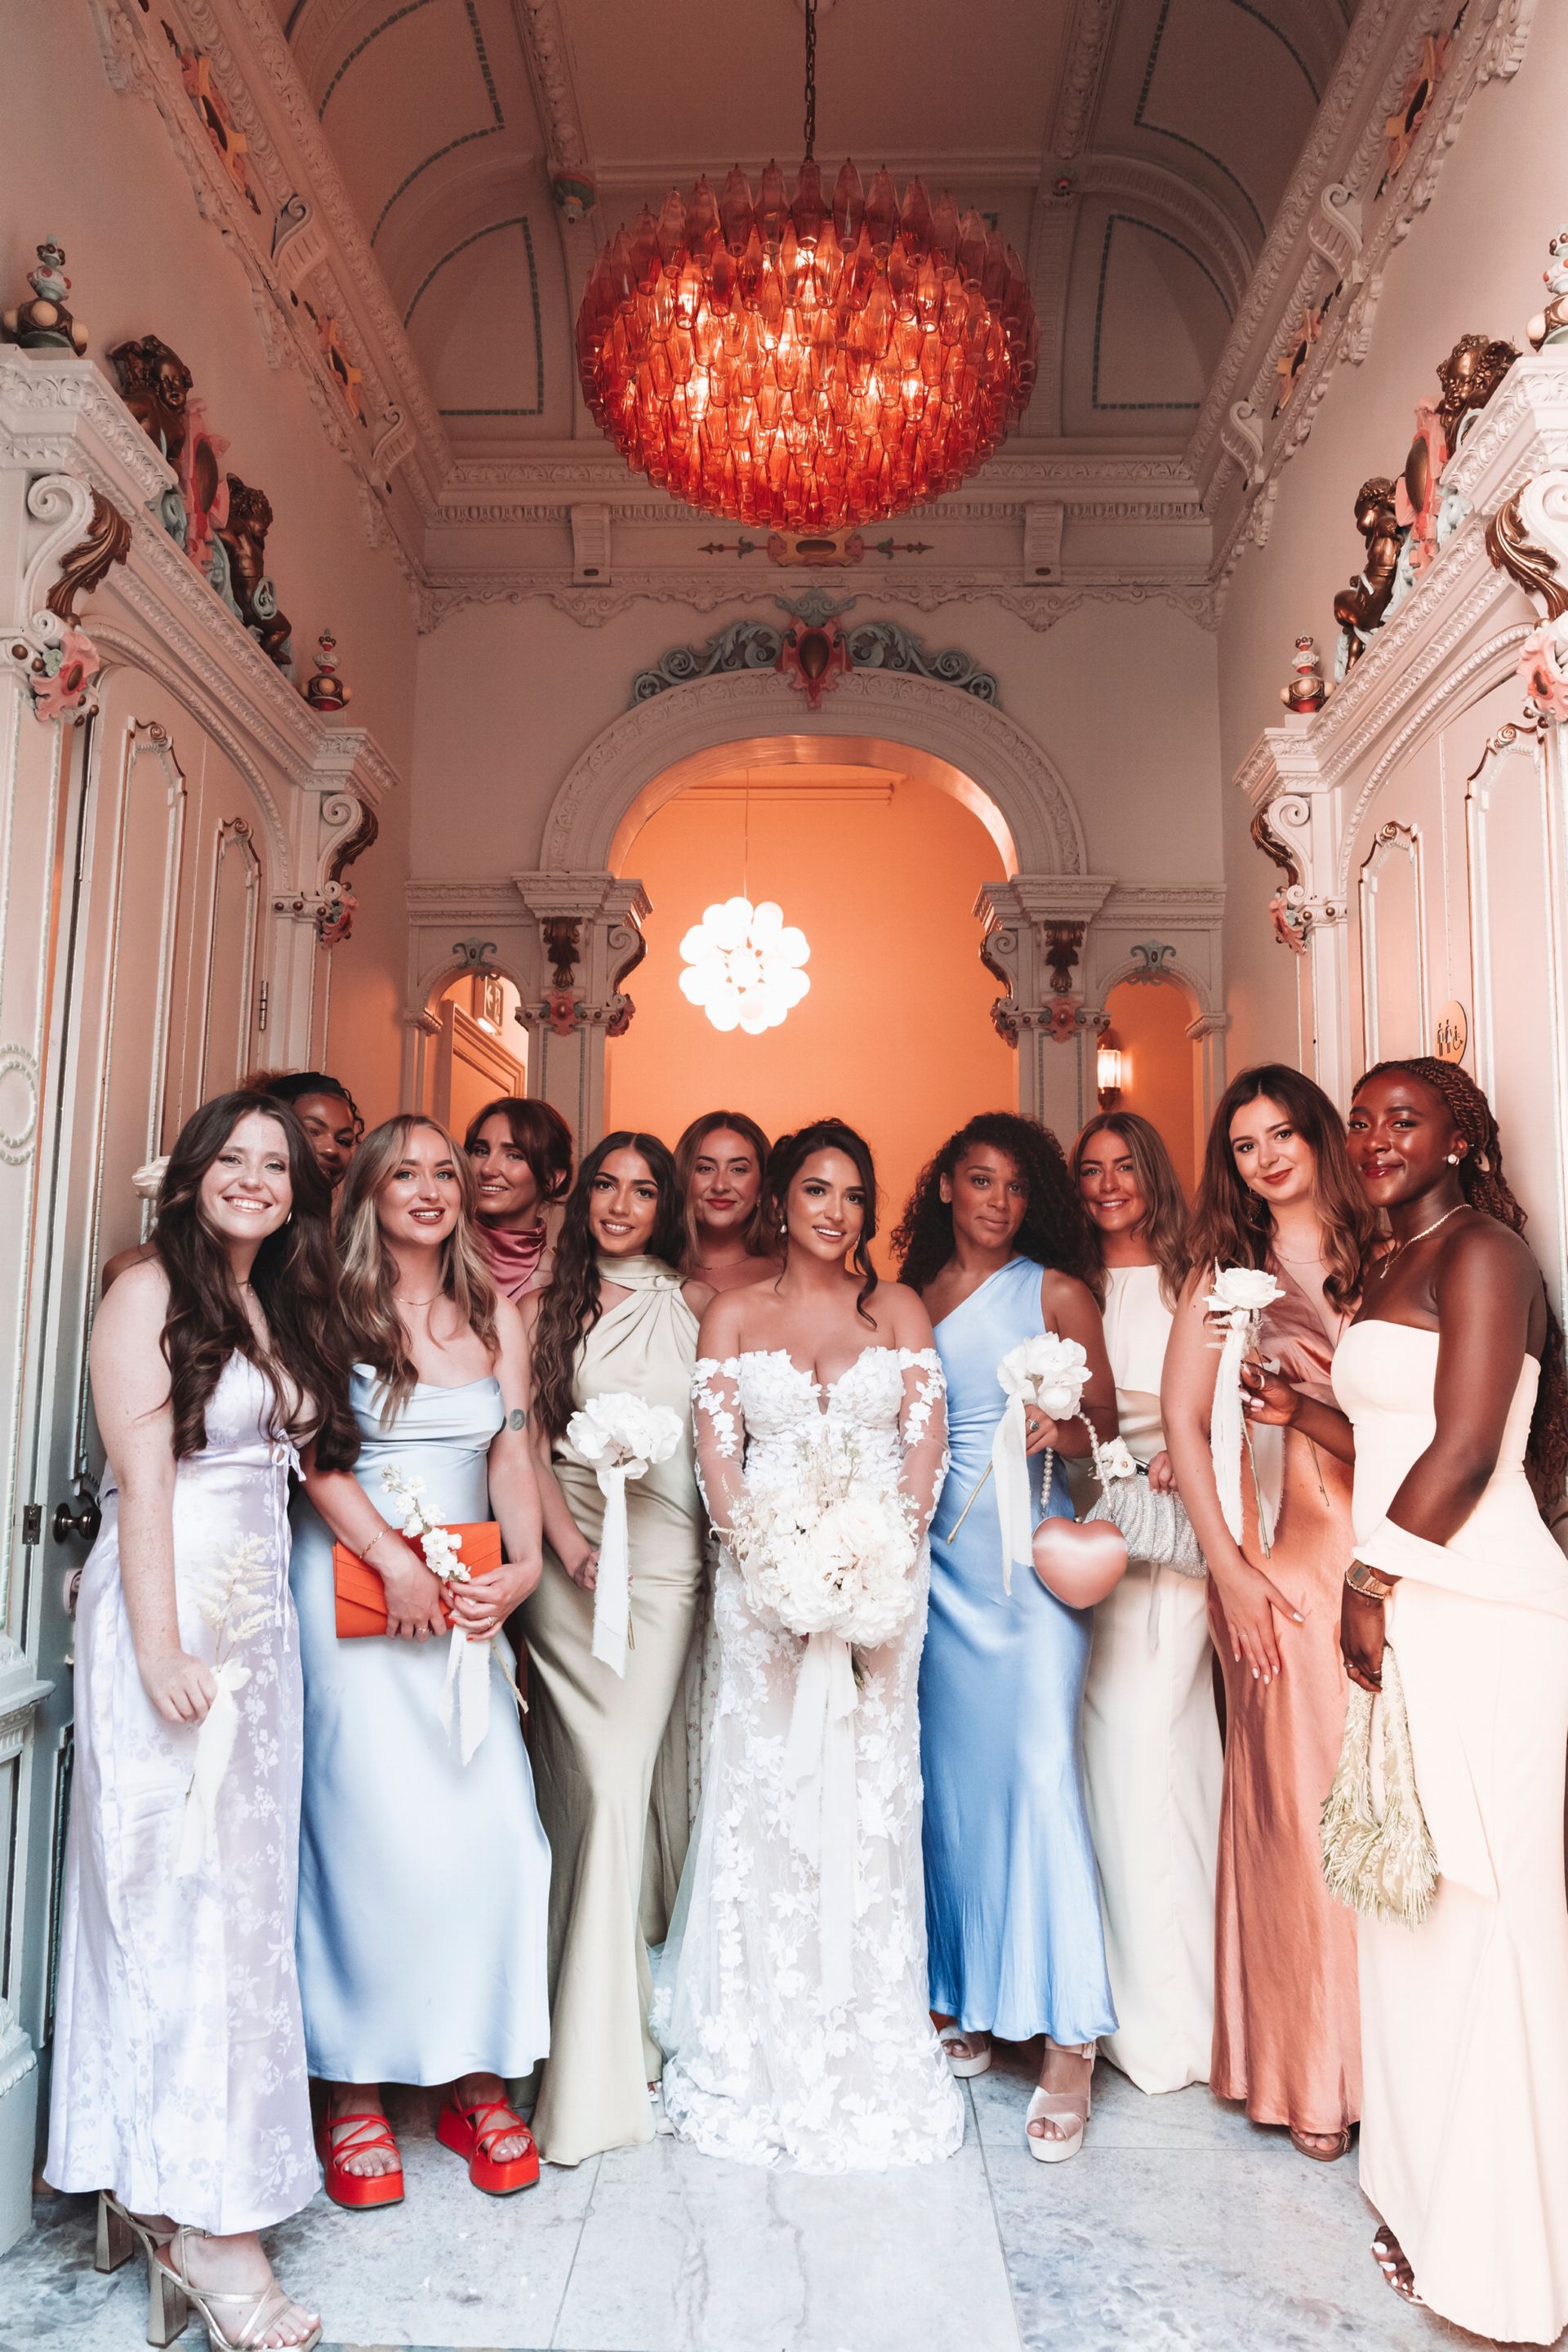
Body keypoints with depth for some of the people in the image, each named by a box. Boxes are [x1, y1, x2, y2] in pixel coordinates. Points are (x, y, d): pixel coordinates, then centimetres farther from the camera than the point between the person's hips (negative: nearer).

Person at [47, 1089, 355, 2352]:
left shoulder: (283, 1311, 14)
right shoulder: (151, 1293, -8)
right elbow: (144, 1480, -14)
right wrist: (161, 1652, -18)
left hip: (261, 1622, 8)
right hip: (169, 1619, -8)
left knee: (240, 1885, 11)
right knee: (184, 1889, -3)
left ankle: (149, 2182, 26)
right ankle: (205, 2219, 7)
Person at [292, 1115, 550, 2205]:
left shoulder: (498, 1317, 12)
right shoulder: (333, 1308, -1)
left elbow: (514, 1455, 7)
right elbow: (316, 1453, -8)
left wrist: (522, 1566, -7)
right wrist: (394, 1561, -15)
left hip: (468, 1596, 4)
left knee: (495, 1824, -3)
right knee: (372, 1824, -4)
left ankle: (479, 2078, 13)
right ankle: (355, 2087, 13)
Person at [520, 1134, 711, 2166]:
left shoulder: (697, 1303, 12)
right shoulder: (548, 1307, 10)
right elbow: (530, 1441, 5)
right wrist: (569, 1542, -7)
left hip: (668, 1557, 1)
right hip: (572, 1557, -1)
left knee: (629, 1780, -3)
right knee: (601, 1785, -5)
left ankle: (604, 2034, 12)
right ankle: (604, 2055, 7)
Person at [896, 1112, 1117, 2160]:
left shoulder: (1058, 1294, 2)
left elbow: (1107, 1426, 2)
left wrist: (1059, 1430, -18)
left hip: (1029, 1555, -3)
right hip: (938, 1559, 4)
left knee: (1039, 1768, -9)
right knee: (948, 1774, 8)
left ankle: (1067, 2039, 0)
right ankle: (963, 2003, 23)